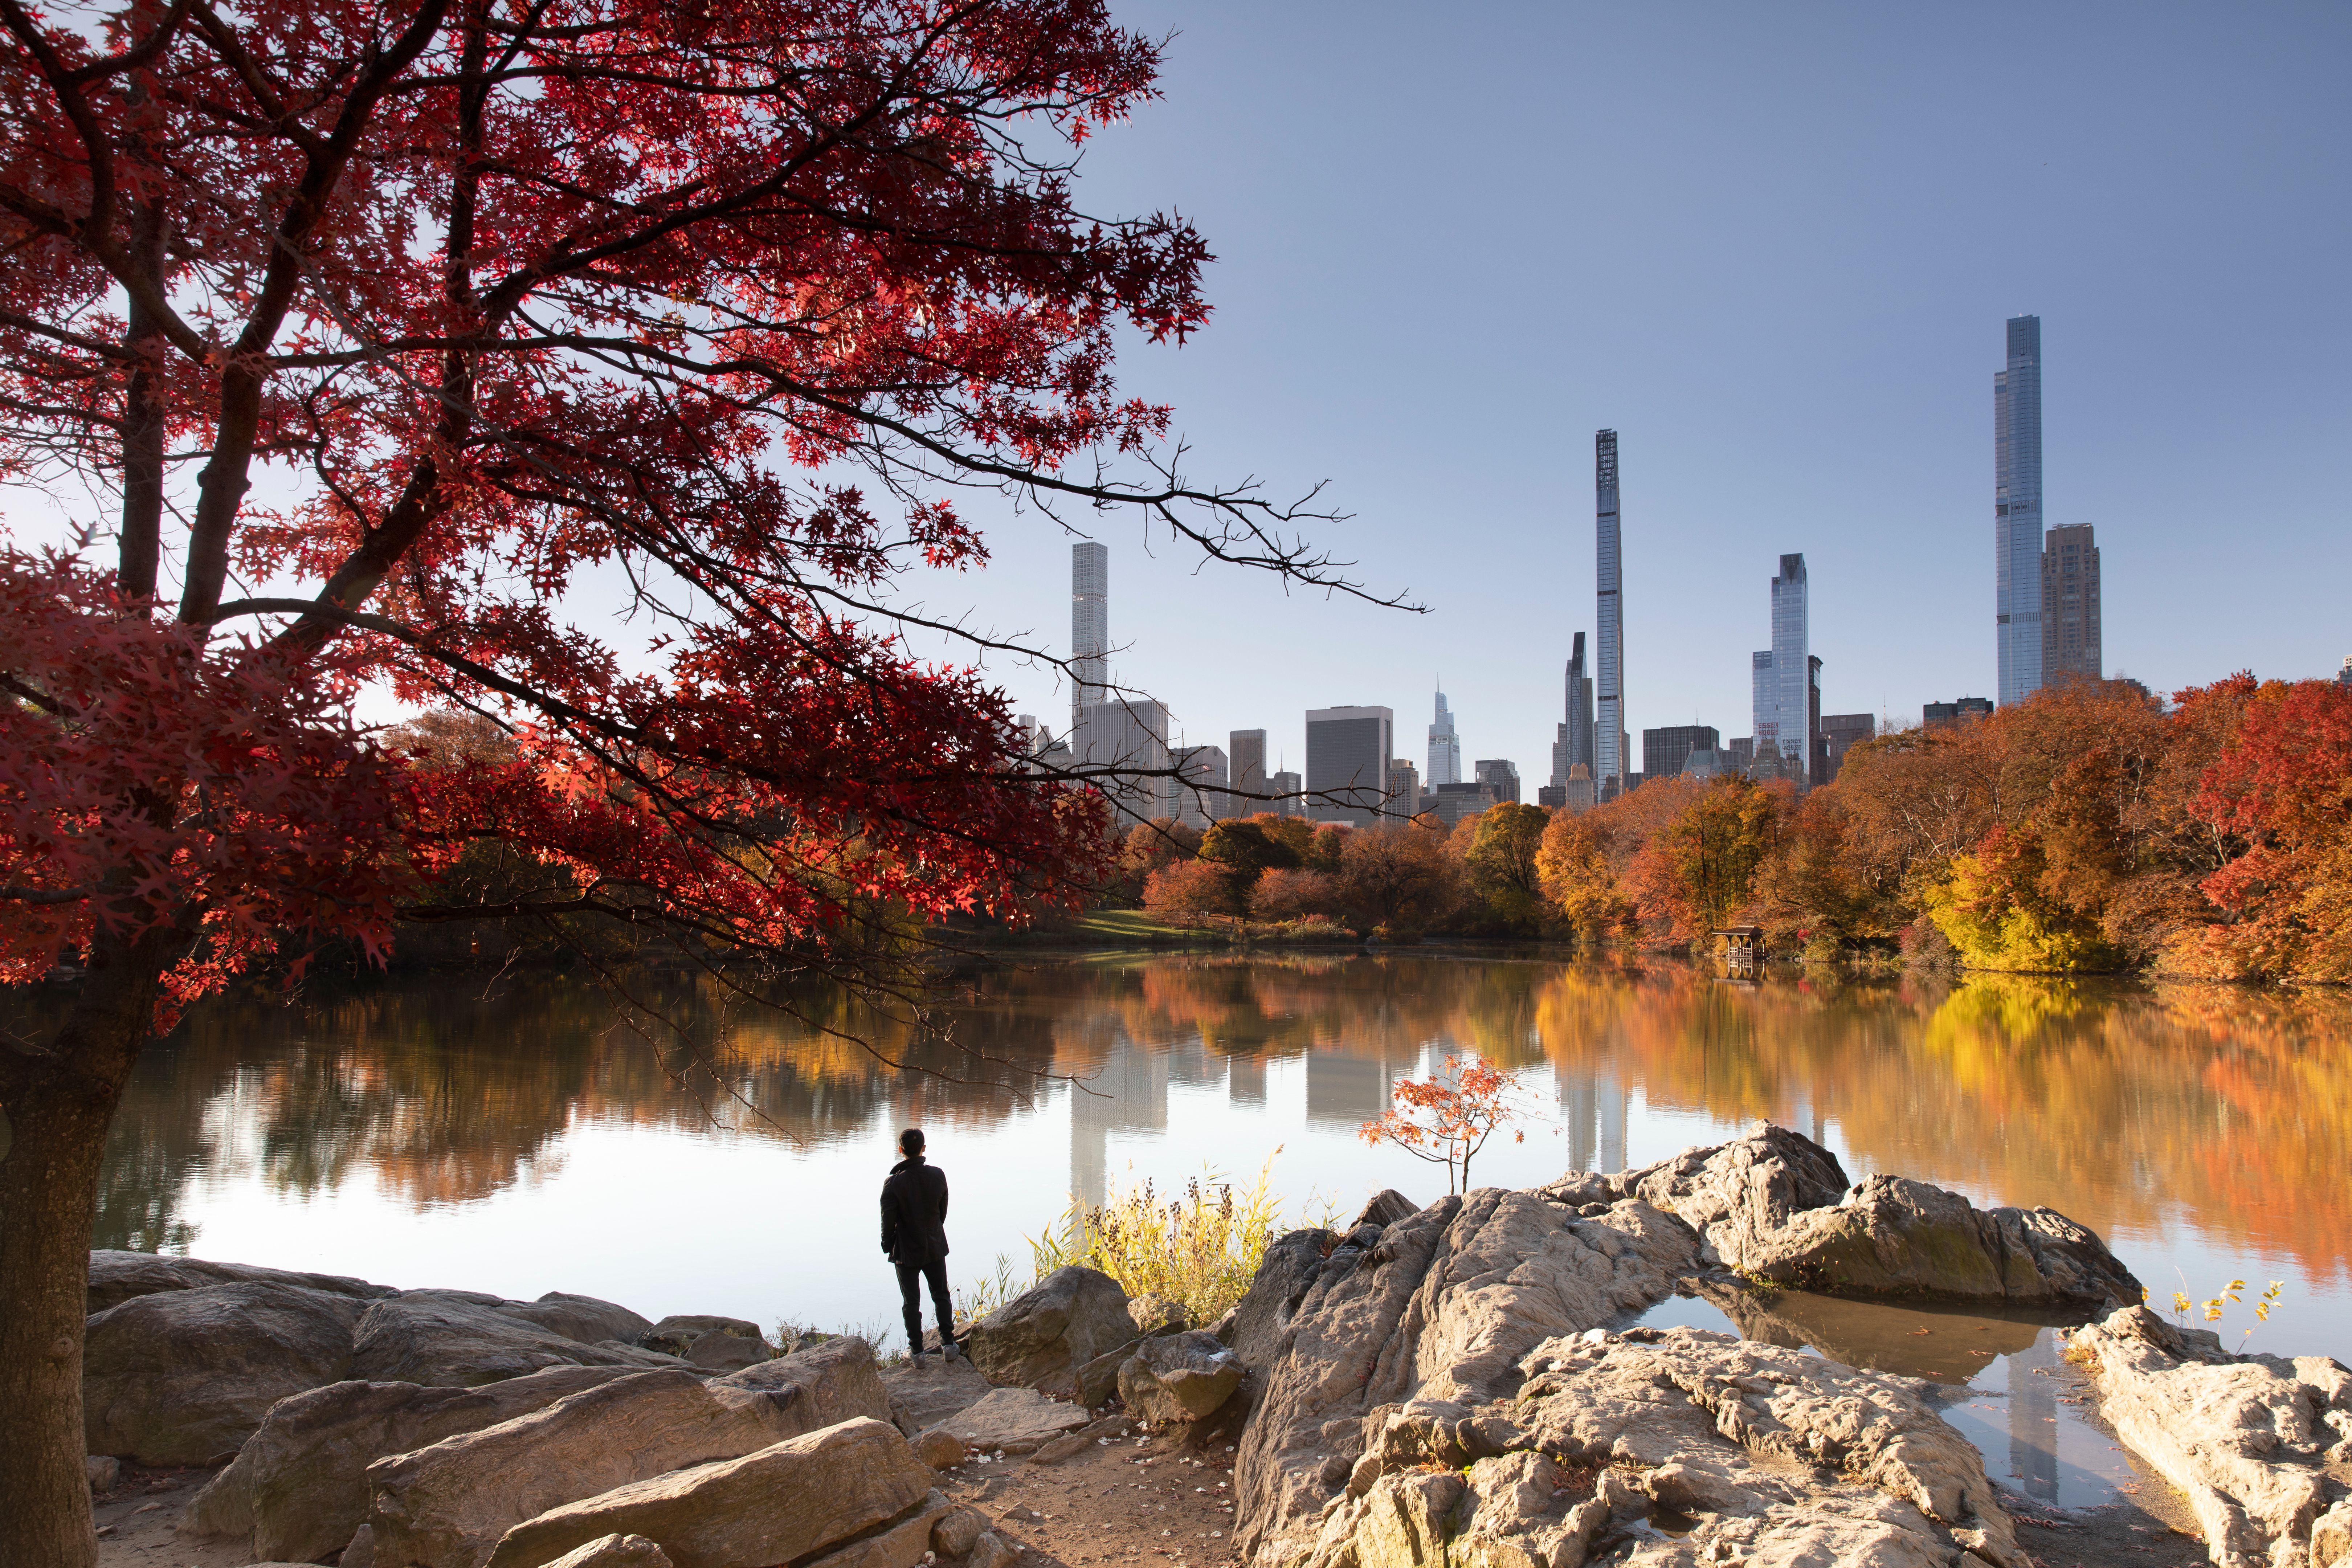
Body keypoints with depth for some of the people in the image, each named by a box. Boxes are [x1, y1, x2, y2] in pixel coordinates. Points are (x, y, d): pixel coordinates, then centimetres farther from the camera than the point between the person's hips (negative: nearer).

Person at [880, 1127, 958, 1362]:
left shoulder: (894, 1183, -21)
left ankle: (916, 1350, 14)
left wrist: (887, 1245, 3)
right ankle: (948, 1342, 23)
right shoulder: (938, 1175, -10)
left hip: (907, 1250, -3)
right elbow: (943, 1210, 2)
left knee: (911, 1302, 9)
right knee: (942, 1295, 19)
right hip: (935, 1246, 3)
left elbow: (888, 1220, -14)